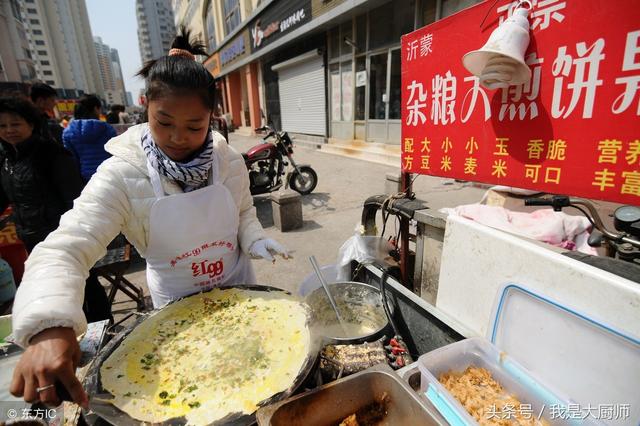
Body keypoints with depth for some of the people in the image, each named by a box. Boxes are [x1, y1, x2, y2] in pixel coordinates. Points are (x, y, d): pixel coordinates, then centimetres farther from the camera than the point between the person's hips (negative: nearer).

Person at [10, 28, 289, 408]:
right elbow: (66, 248, -29)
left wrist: (256, 240, -18)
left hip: (239, 287, 2)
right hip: (175, 303, -2)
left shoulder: (228, 160, -13)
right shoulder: (121, 176, -23)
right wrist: (50, 326, -45)